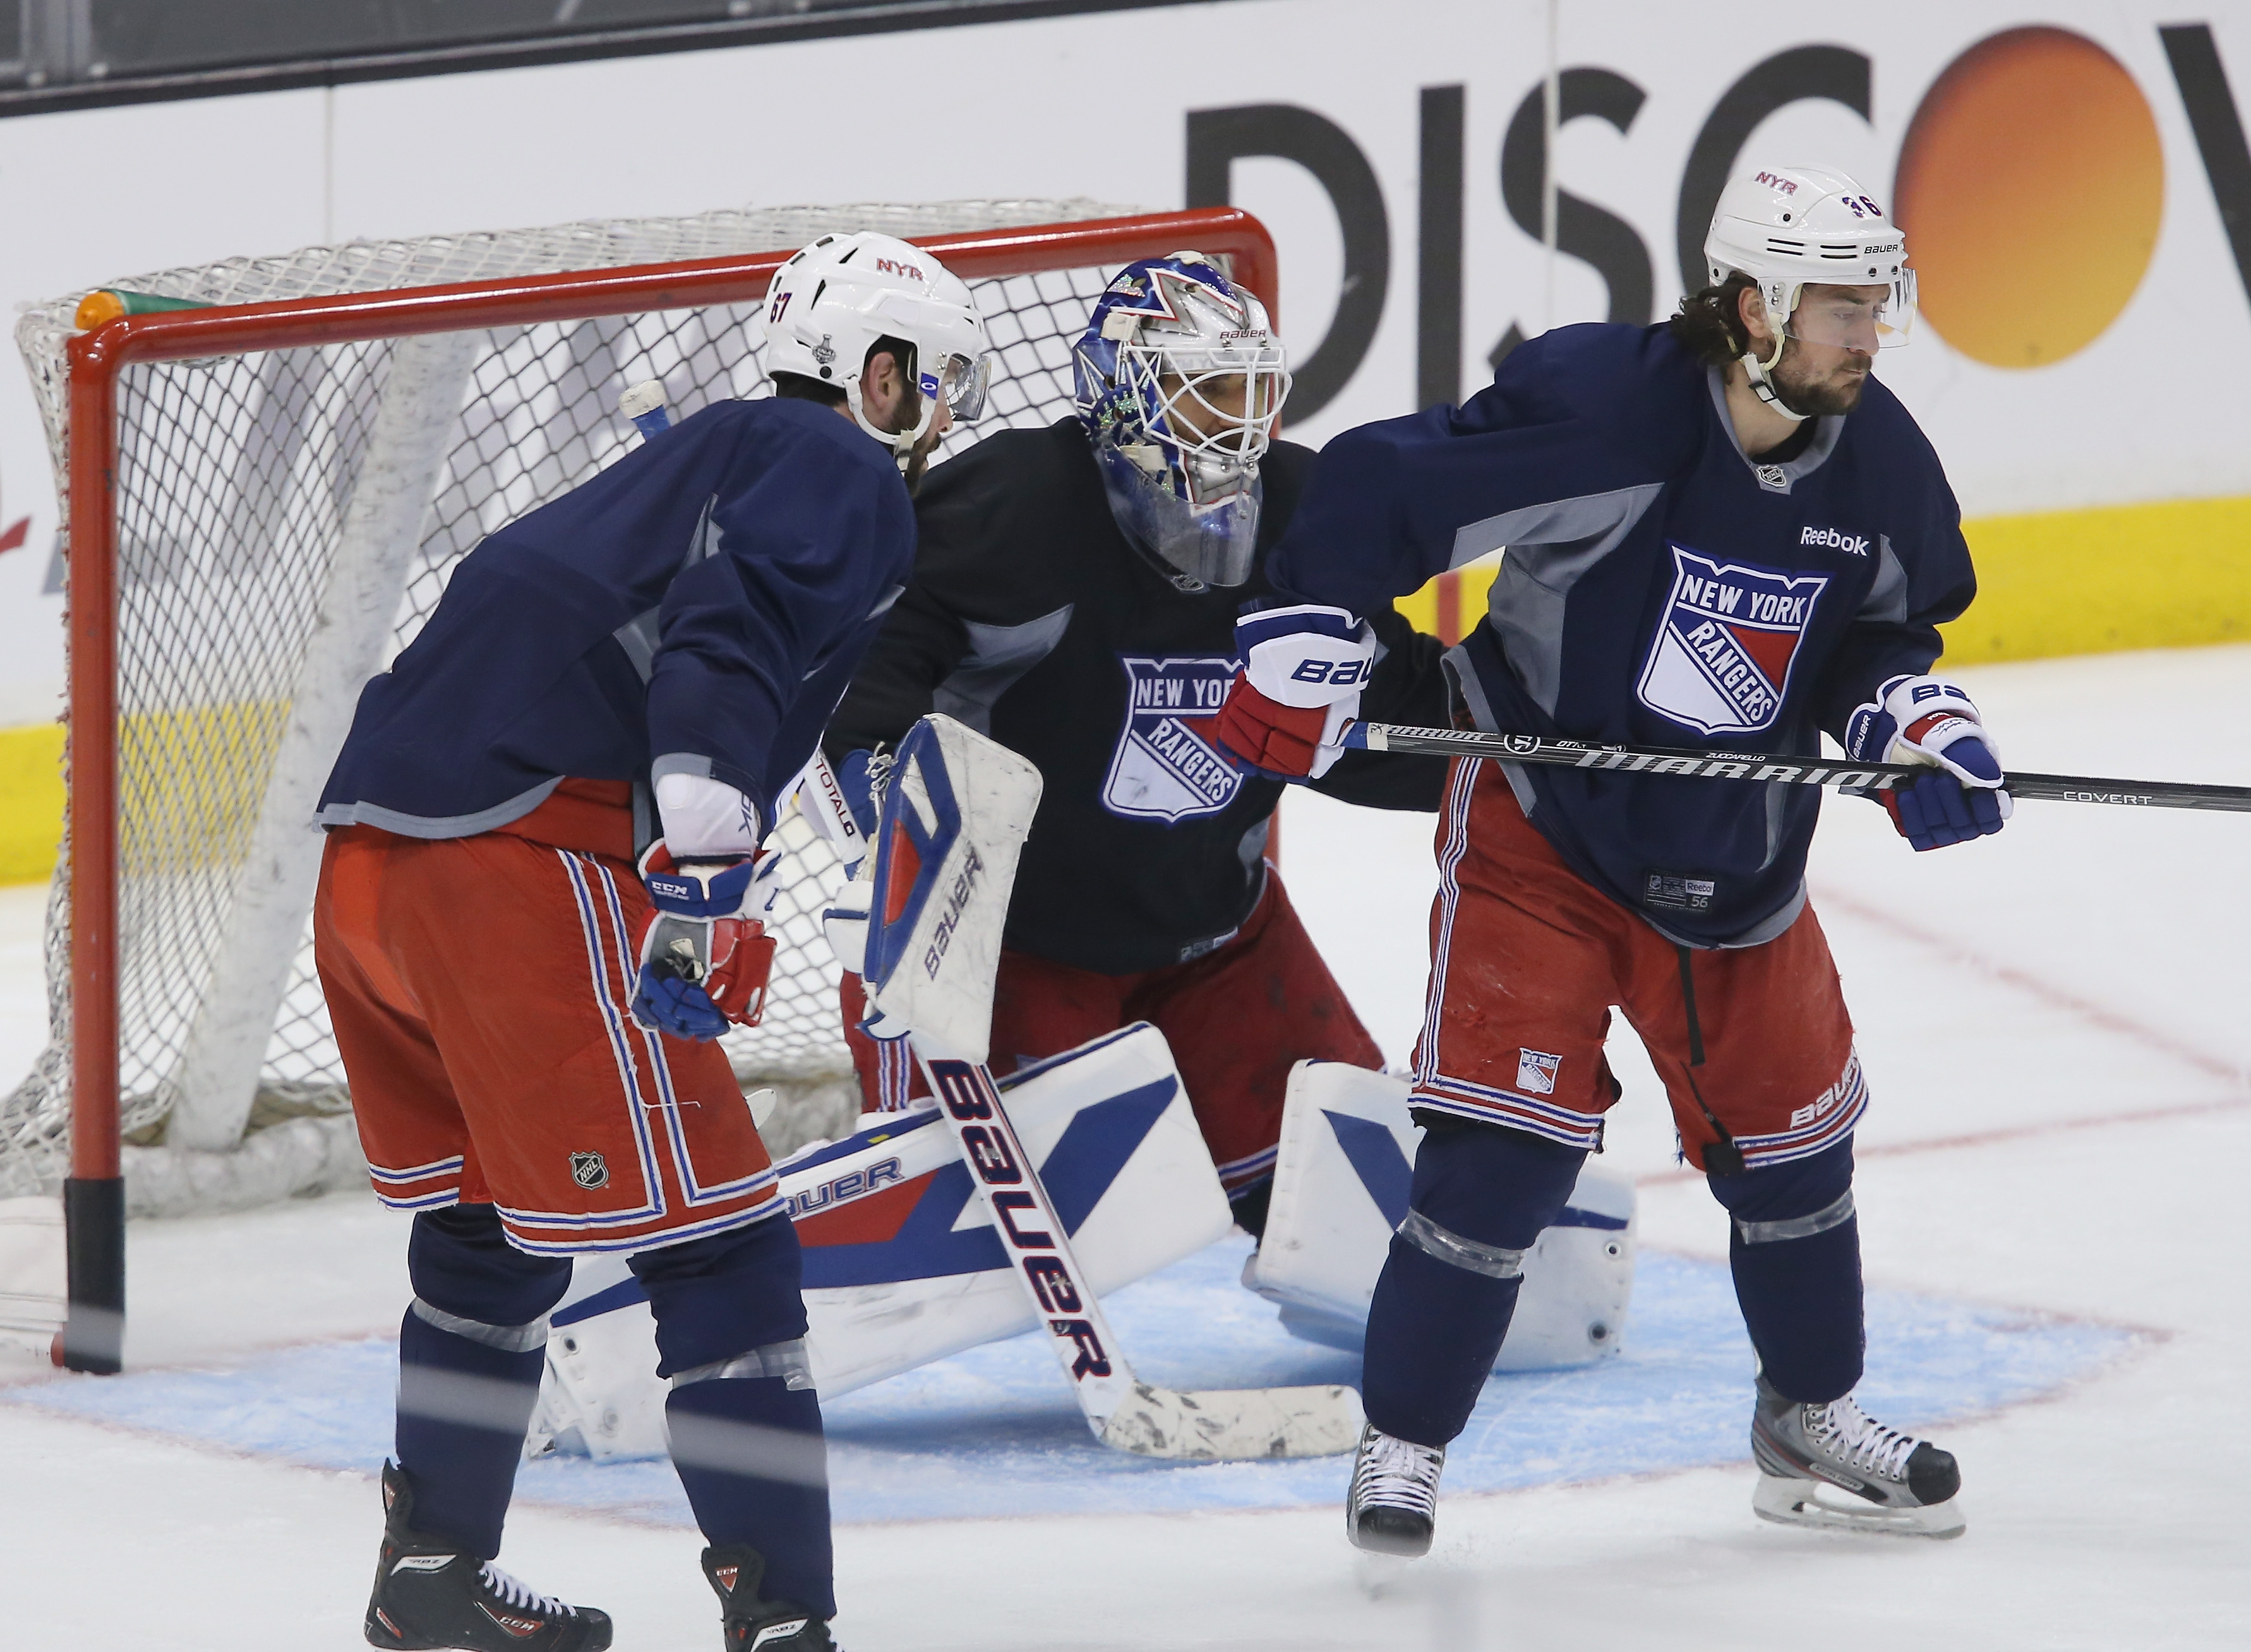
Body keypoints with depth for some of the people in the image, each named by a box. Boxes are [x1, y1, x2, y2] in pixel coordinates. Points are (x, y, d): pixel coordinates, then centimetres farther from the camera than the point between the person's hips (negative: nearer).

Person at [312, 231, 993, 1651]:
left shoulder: (710, 456, 31)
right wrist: (705, 870, -27)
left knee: (491, 1215, 27)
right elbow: (727, 640, -17)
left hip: (366, 861, 9)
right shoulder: (842, 474, 2)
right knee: (717, 1245, -6)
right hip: (524, 863, -9)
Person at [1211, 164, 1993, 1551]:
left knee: (1790, 1127, 16)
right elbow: (1382, 488, -20)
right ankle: (1404, 1442, 2)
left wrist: (1911, 719, -11)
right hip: (1541, 824, -6)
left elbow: (1880, 634, 8)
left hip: (1733, 852, 6)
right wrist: (1309, 644, -22)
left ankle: (1811, 1412, 38)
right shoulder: (1600, 409, -26)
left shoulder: (1878, 461, -7)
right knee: (1507, 1140, -12)